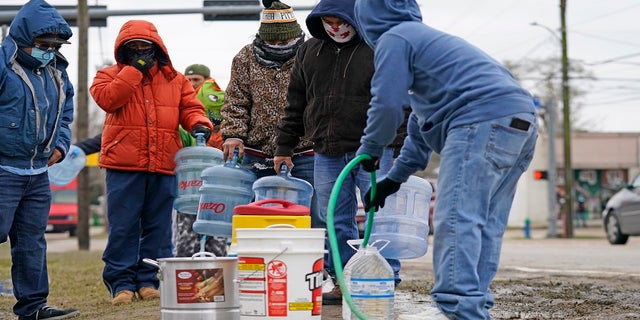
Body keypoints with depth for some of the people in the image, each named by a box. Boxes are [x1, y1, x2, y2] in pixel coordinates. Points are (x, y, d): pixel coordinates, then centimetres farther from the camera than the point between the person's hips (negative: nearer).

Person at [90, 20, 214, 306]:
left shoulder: (175, 80, 15)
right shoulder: (110, 75, 8)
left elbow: (190, 108, 9)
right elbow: (106, 98, -11)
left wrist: (198, 124, -13)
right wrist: (134, 70, -10)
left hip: (163, 166, 3)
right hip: (123, 166, -3)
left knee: (158, 226, 6)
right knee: (123, 227, -2)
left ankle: (148, 281, 14)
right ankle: (121, 283, 4)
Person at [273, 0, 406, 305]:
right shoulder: (309, 51, 11)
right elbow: (296, 104, 17)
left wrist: (397, 152, -11)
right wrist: (284, 148, 15)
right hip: (327, 154, 5)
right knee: (336, 222, 7)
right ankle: (343, 282, 15)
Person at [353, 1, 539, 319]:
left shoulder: (393, 39, 4)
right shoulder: (426, 38, 35)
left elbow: (387, 102, -4)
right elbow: (421, 124, 38)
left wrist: (369, 149, 14)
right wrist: (395, 178, 40)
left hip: (483, 121, -10)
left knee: (456, 218, -13)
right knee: (486, 223, 11)